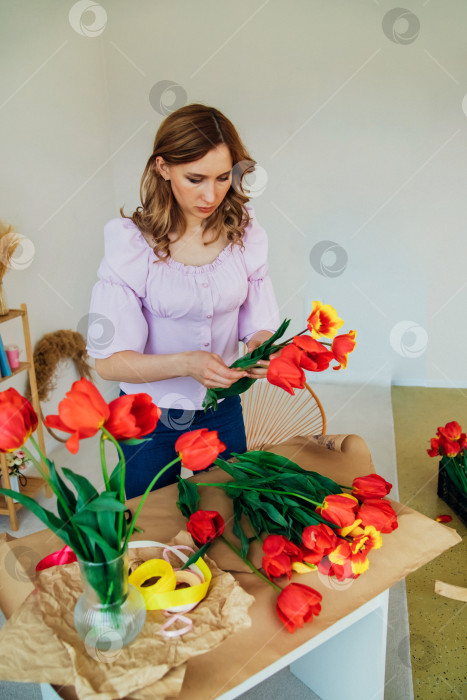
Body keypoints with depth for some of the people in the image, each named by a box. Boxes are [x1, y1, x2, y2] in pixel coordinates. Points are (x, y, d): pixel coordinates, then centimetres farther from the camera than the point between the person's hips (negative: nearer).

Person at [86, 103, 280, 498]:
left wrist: (261, 347, -23)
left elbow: (257, 324, 0)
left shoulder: (244, 232, -8)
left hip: (223, 410, 3)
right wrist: (187, 364, -34)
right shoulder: (131, 241, -18)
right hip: (151, 417, -2)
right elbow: (109, 360, -20)